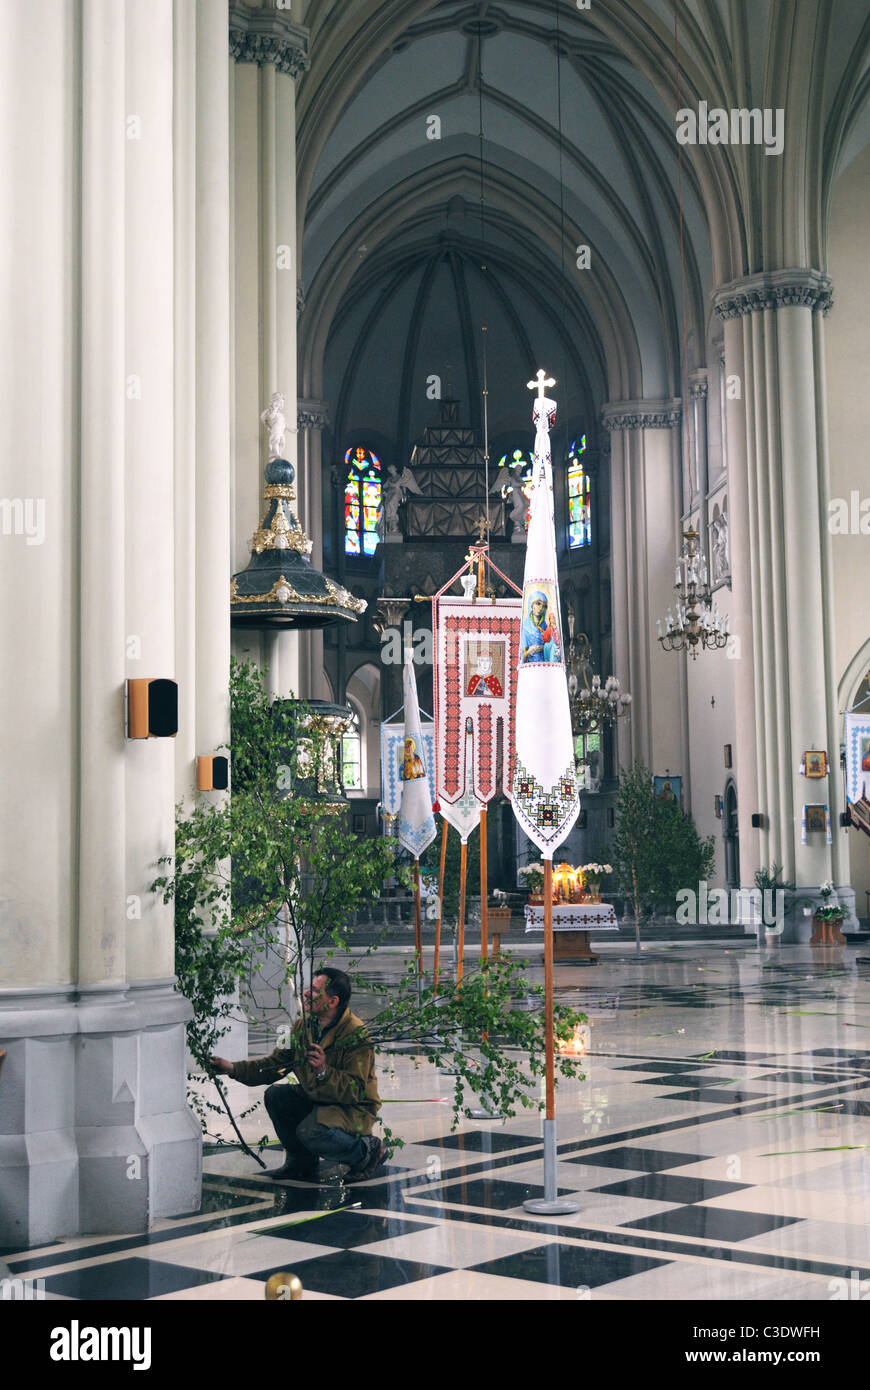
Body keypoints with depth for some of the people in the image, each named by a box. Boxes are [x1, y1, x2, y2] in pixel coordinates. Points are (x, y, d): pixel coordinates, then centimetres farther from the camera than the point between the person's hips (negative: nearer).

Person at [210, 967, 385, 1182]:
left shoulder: (357, 1035, -22)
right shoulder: (303, 1026, 0)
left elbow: (355, 1091, -27)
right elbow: (276, 1064, 4)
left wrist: (323, 1072, -41)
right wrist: (234, 1068, -7)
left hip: (353, 1109, -7)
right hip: (315, 1102, 7)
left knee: (311, 1132, -31)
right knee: (275, 1095, -12)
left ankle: (367, 1151, -3)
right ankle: (301, 1163, 6)